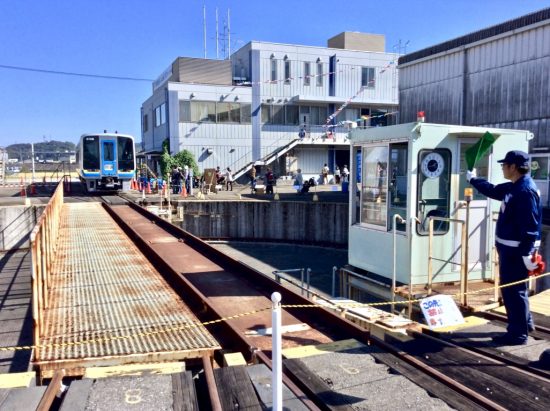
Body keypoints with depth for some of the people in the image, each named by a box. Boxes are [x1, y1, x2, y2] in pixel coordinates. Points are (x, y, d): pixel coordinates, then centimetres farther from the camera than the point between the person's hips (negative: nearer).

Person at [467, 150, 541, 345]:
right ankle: (525, 322, 36)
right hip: (509, 247, 11)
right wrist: (473, 179, 42)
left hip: (517, 249, -11)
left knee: (513, 291, -4)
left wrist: (527, 253, -27)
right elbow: (492, 190, 31)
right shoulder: (513, 187, 10)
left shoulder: (526, 191, -21)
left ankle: (518, 334, 6)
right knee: (514, 288, 21)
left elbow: (530, 226, -26)